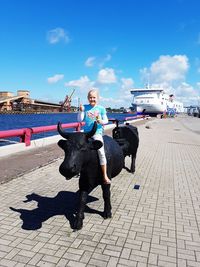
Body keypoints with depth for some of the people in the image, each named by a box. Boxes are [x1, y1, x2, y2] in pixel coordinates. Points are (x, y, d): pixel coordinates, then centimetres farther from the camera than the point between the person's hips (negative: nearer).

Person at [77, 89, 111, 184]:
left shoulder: (101, 108, 4)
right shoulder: (85, 107, 7)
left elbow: (106, 120, 7)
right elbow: (80, 120, 2)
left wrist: (101, 121, -15)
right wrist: (81, 111, -13)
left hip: (97, 133, -3)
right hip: (86, 133, 4)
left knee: (101, 151, -16)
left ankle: (105, 176, -9)